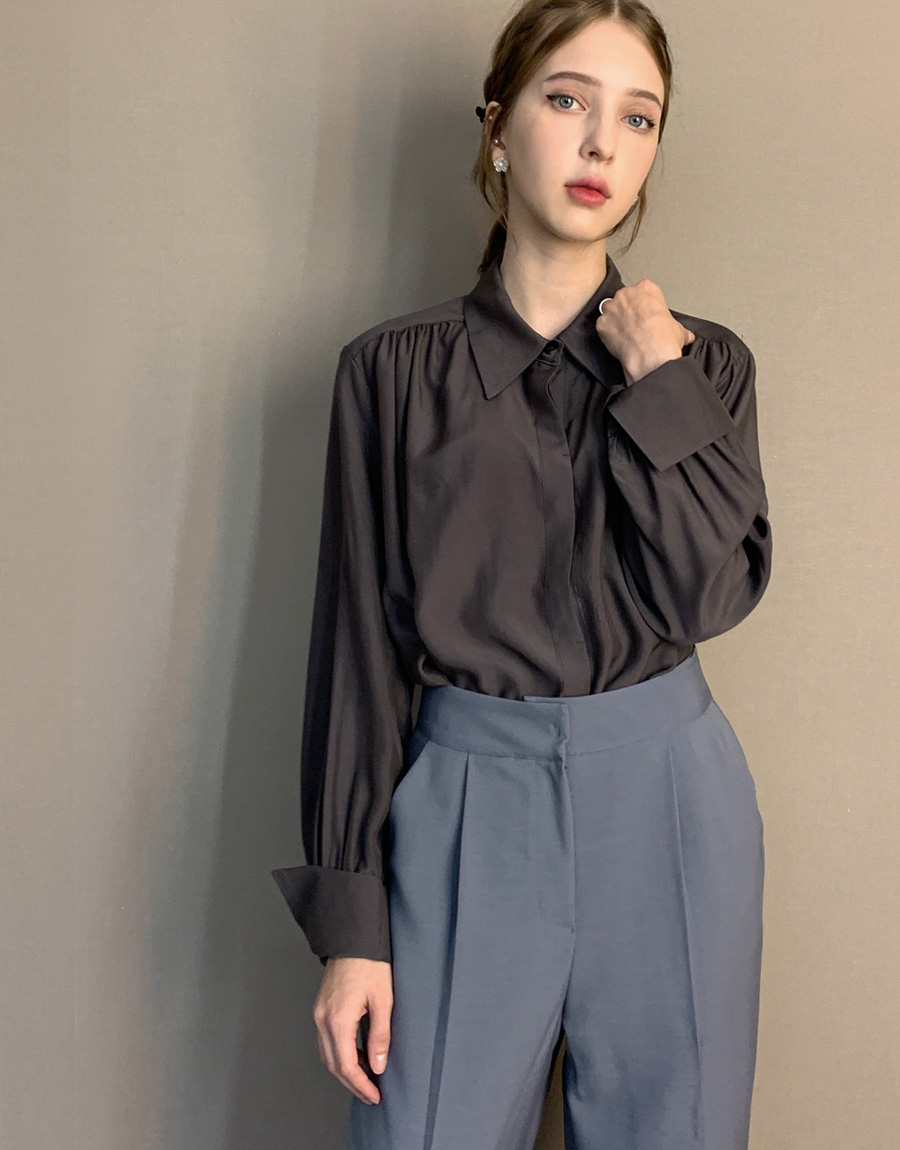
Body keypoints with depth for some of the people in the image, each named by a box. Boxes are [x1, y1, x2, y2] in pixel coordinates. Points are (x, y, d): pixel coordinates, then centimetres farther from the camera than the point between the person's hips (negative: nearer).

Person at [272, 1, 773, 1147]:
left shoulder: (705, 361, 5)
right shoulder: (393, 369, 0)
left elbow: (710, 595, -9)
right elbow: (358, 639, -1)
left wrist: (659, 387, -10)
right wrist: (348, 920, -3)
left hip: (668, 801, 2)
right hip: (469, 804, -1)